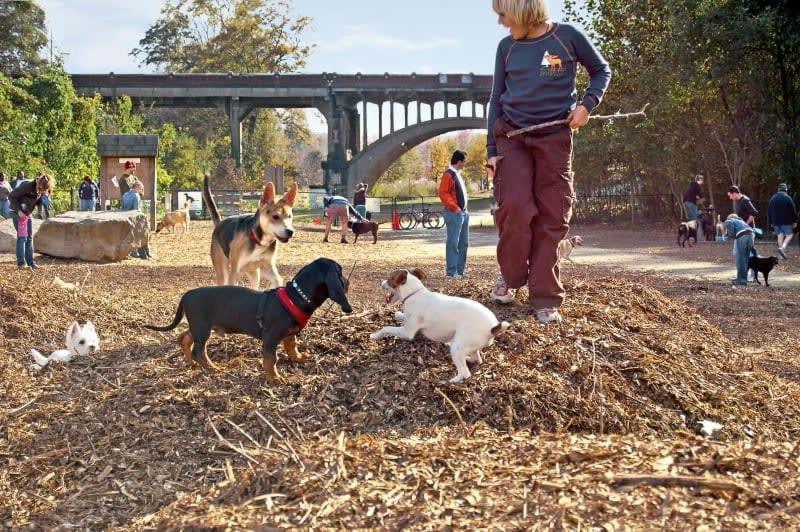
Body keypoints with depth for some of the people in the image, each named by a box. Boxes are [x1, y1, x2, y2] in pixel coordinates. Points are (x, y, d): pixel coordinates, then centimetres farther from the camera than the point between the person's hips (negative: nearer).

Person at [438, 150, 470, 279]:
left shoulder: (458, 174, 18)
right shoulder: (448, 174, -10)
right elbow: (443, 193, -17)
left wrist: (464, 206, 13)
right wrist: (454, 207, -20)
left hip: (463, 212, 10)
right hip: (454, 213, -10)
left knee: (463, 243, 12)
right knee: (453, 242, -8)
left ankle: (460, 270, 18)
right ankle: (452, 272, -6)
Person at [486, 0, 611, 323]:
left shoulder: (567, 37, -3)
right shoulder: (507, 47, 5)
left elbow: (601, 70, 10)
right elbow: (496, 99, 10)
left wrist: (587, 104, -7)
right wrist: (491, 149, 4)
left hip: (555, 138, -1)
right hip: (512, 137, 1)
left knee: (553, 217, -3)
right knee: (515, 208, -16)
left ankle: (546, 299, 3)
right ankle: (511, 274, 9)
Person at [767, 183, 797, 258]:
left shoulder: (773, 198, 8)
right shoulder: (788, 198, -7)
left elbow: (769, 211, 13)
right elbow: (793, 211, -6)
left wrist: (771, 222, 19)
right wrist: (794, 221, 1)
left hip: (776, 221, 5)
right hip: (786, 221, -4)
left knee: (780, 235, 10)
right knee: (789, 235, 1)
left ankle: (782, 252, 6)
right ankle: (783, 247, -22)